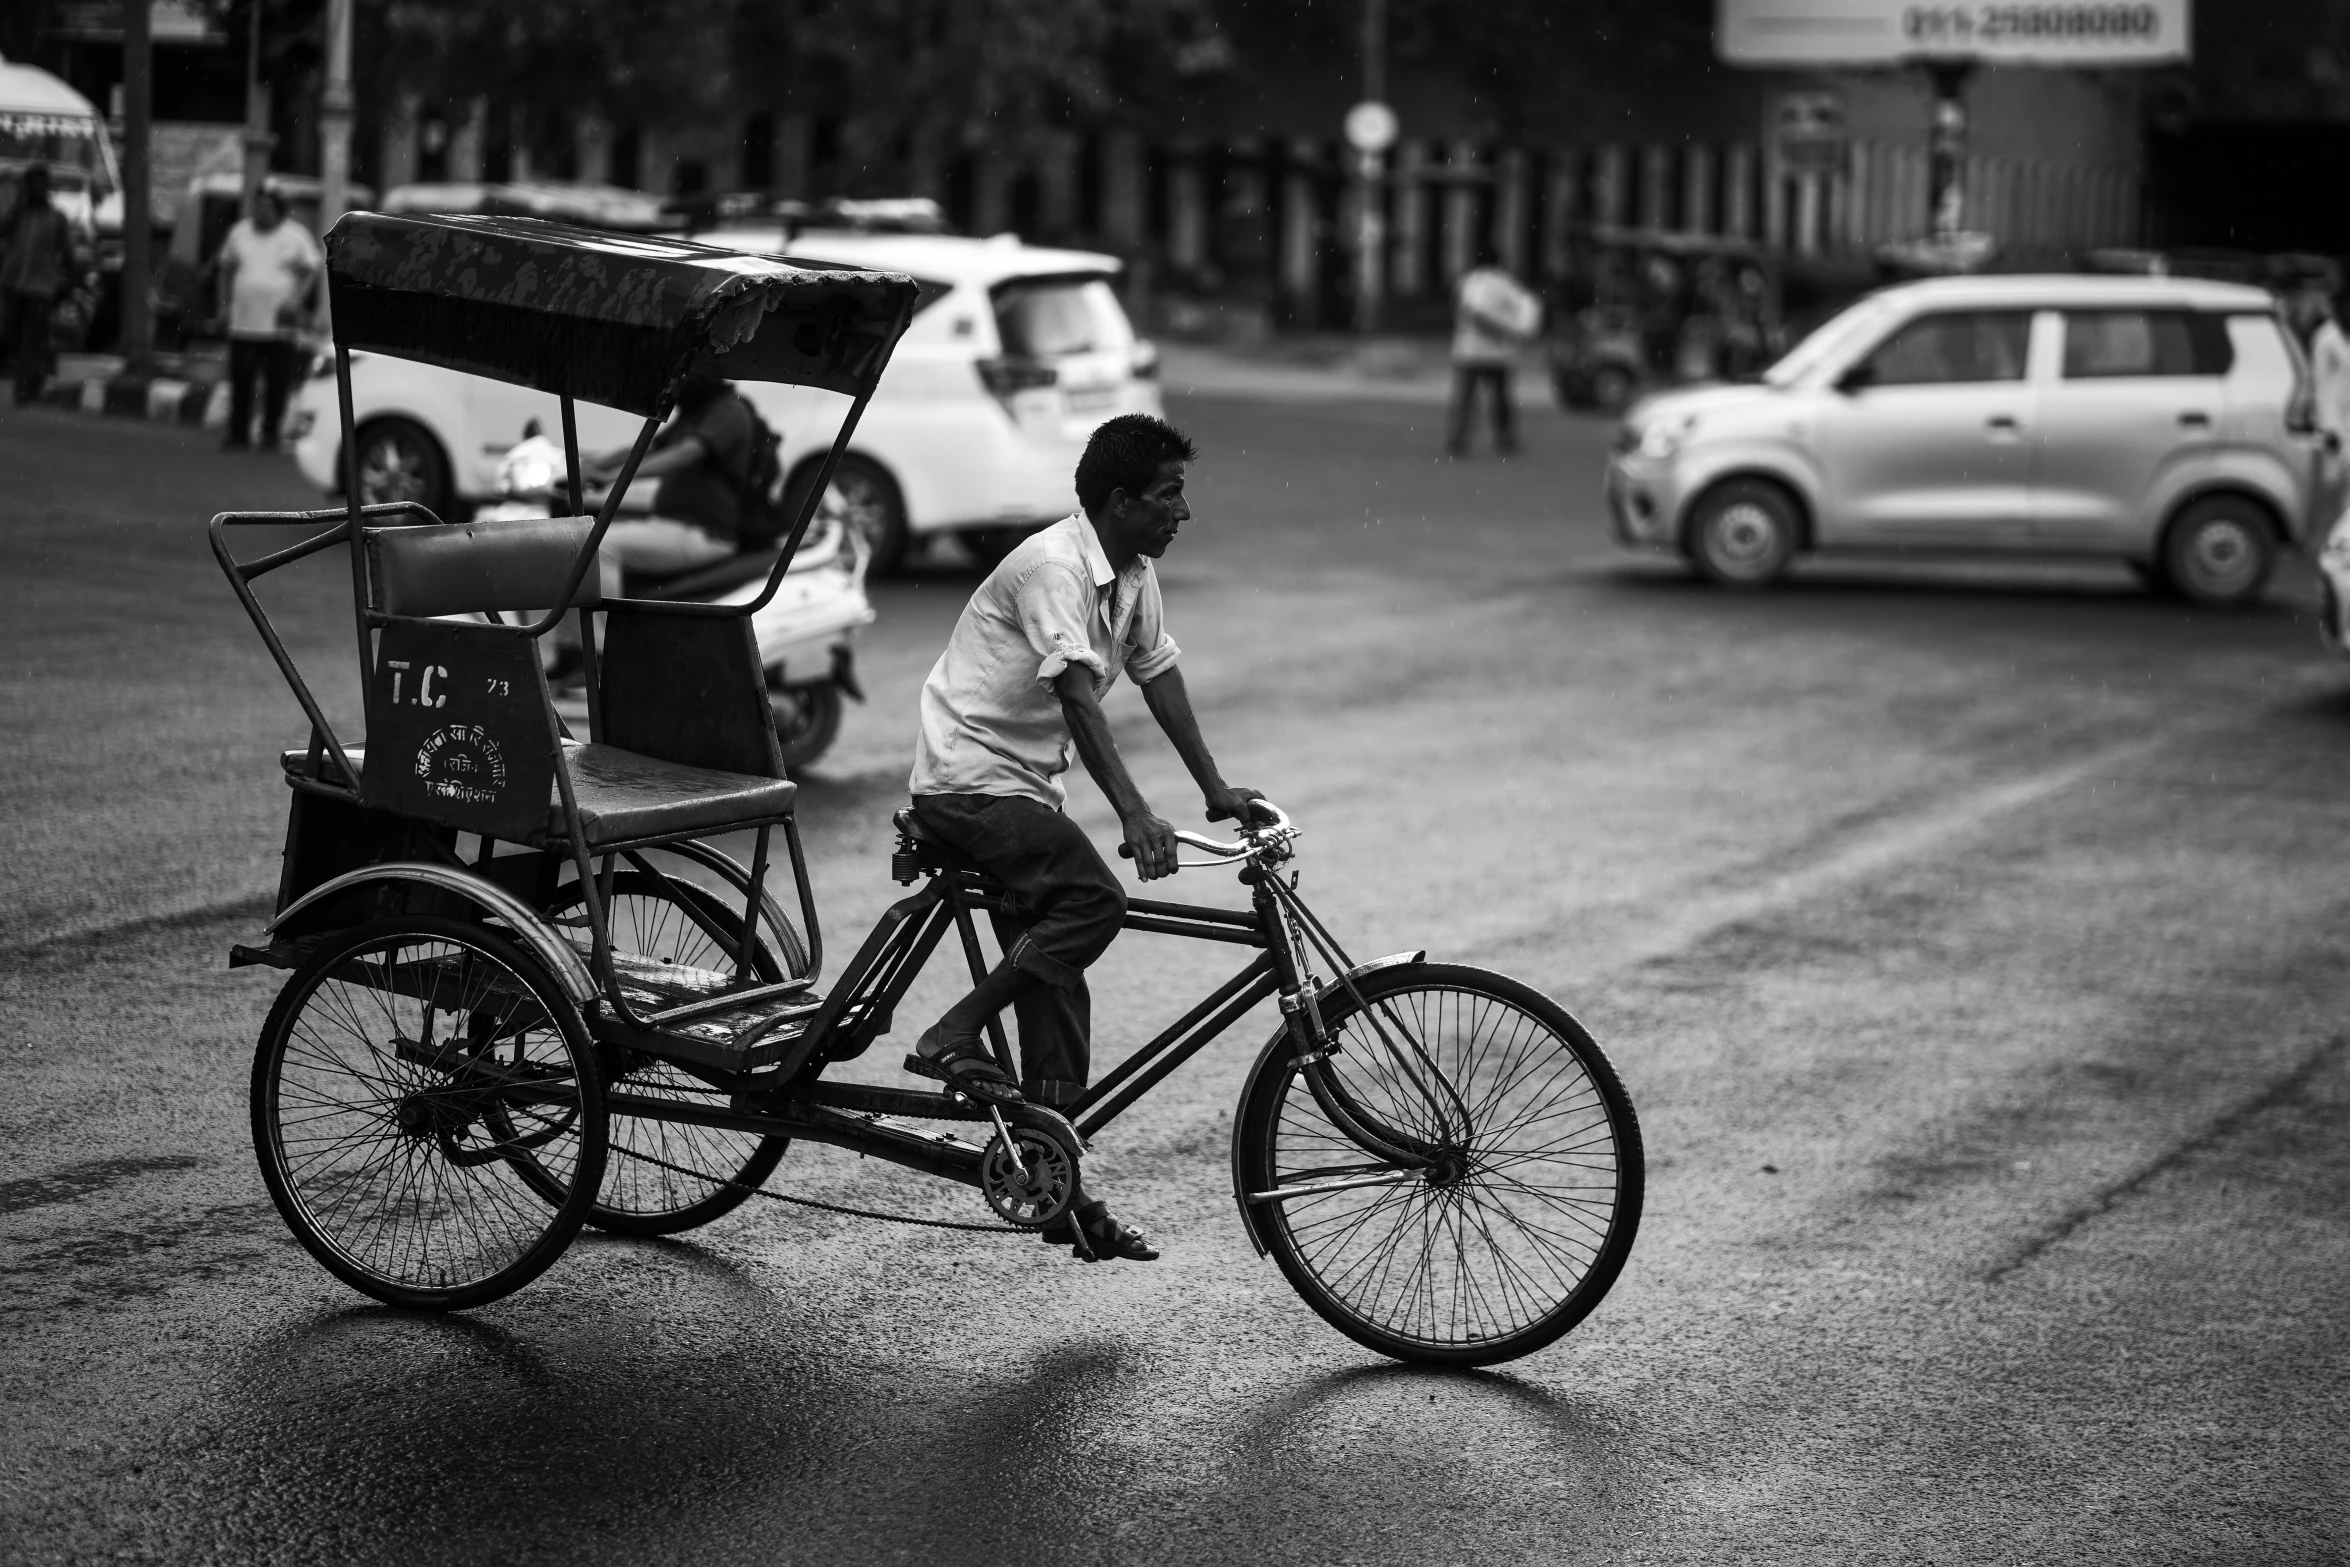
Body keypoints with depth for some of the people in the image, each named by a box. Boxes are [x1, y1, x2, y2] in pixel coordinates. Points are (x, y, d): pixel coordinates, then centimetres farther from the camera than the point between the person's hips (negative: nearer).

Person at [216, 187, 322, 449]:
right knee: (240, 381, -1)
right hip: (242, 323, 2)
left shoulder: (296, 236, 3)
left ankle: (270, 434, 10)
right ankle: (238, 433, 6)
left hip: (279, 326, -2)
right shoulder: (239, 232, 12)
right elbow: (227, 268, 20)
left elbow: (312, 271, 4)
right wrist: (225, 300, 10)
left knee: (277, 383, 0)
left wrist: (296, 300, -9)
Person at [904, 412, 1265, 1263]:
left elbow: (1159, 675, 11)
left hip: (1026, 789, 9)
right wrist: (1135, 815, -37)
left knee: (1056, 983, 5)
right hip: (969, 778, -9)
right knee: (1095, 900, -27)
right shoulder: (1054, 565, -21)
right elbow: (1078, 696, -30)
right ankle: (953, 1039, -17)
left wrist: (1215, 789, 6)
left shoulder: (1135, 575, 6)